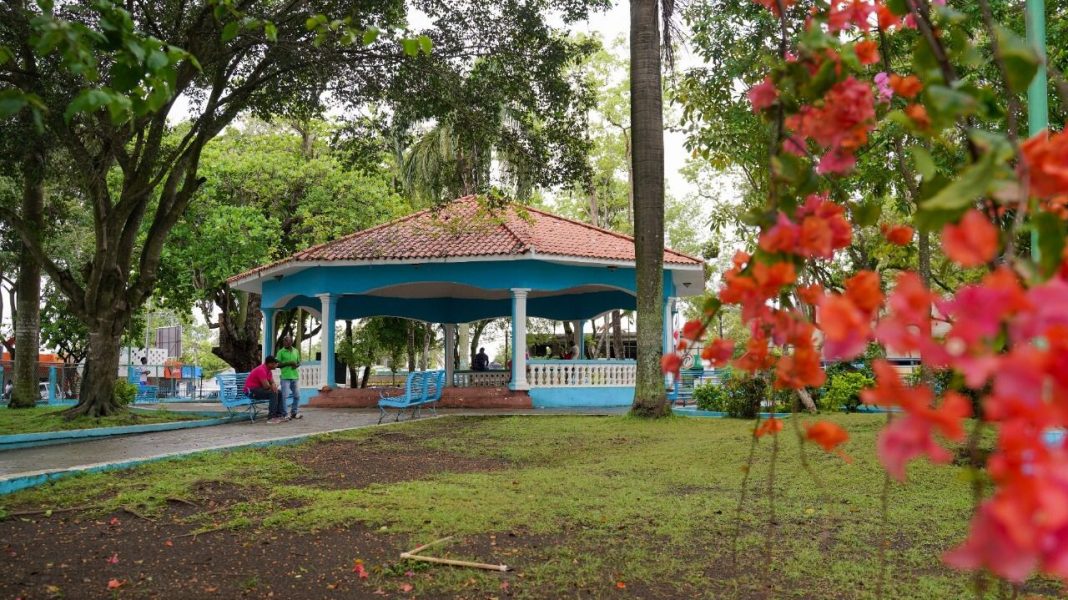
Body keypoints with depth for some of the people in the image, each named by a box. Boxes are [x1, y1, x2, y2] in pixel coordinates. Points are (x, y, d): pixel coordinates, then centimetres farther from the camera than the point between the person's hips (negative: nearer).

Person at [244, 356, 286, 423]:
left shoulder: (268, 370, 8)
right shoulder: (261, 370, -23)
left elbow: (272, 382, 9)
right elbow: (266, 386, -27)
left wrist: (274, 387, -16)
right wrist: (272, 387, -4)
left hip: (259, 389, 10)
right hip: (251, 391, -10)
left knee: (279, 393, 5)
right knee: (273, 393, -26)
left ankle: (280, 415, 2)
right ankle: (271, 418, -24)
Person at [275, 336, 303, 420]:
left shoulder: (296, 351, 11)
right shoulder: (281, 352, -1)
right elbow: (278, 364, -6)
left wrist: (297, 365, -4)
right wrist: (288, 363, -17)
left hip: (295, 377, 5)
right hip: (285, 377, -5)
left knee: (297, 395, 8)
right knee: (284, 395, -6)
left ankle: (293, 412, 20)